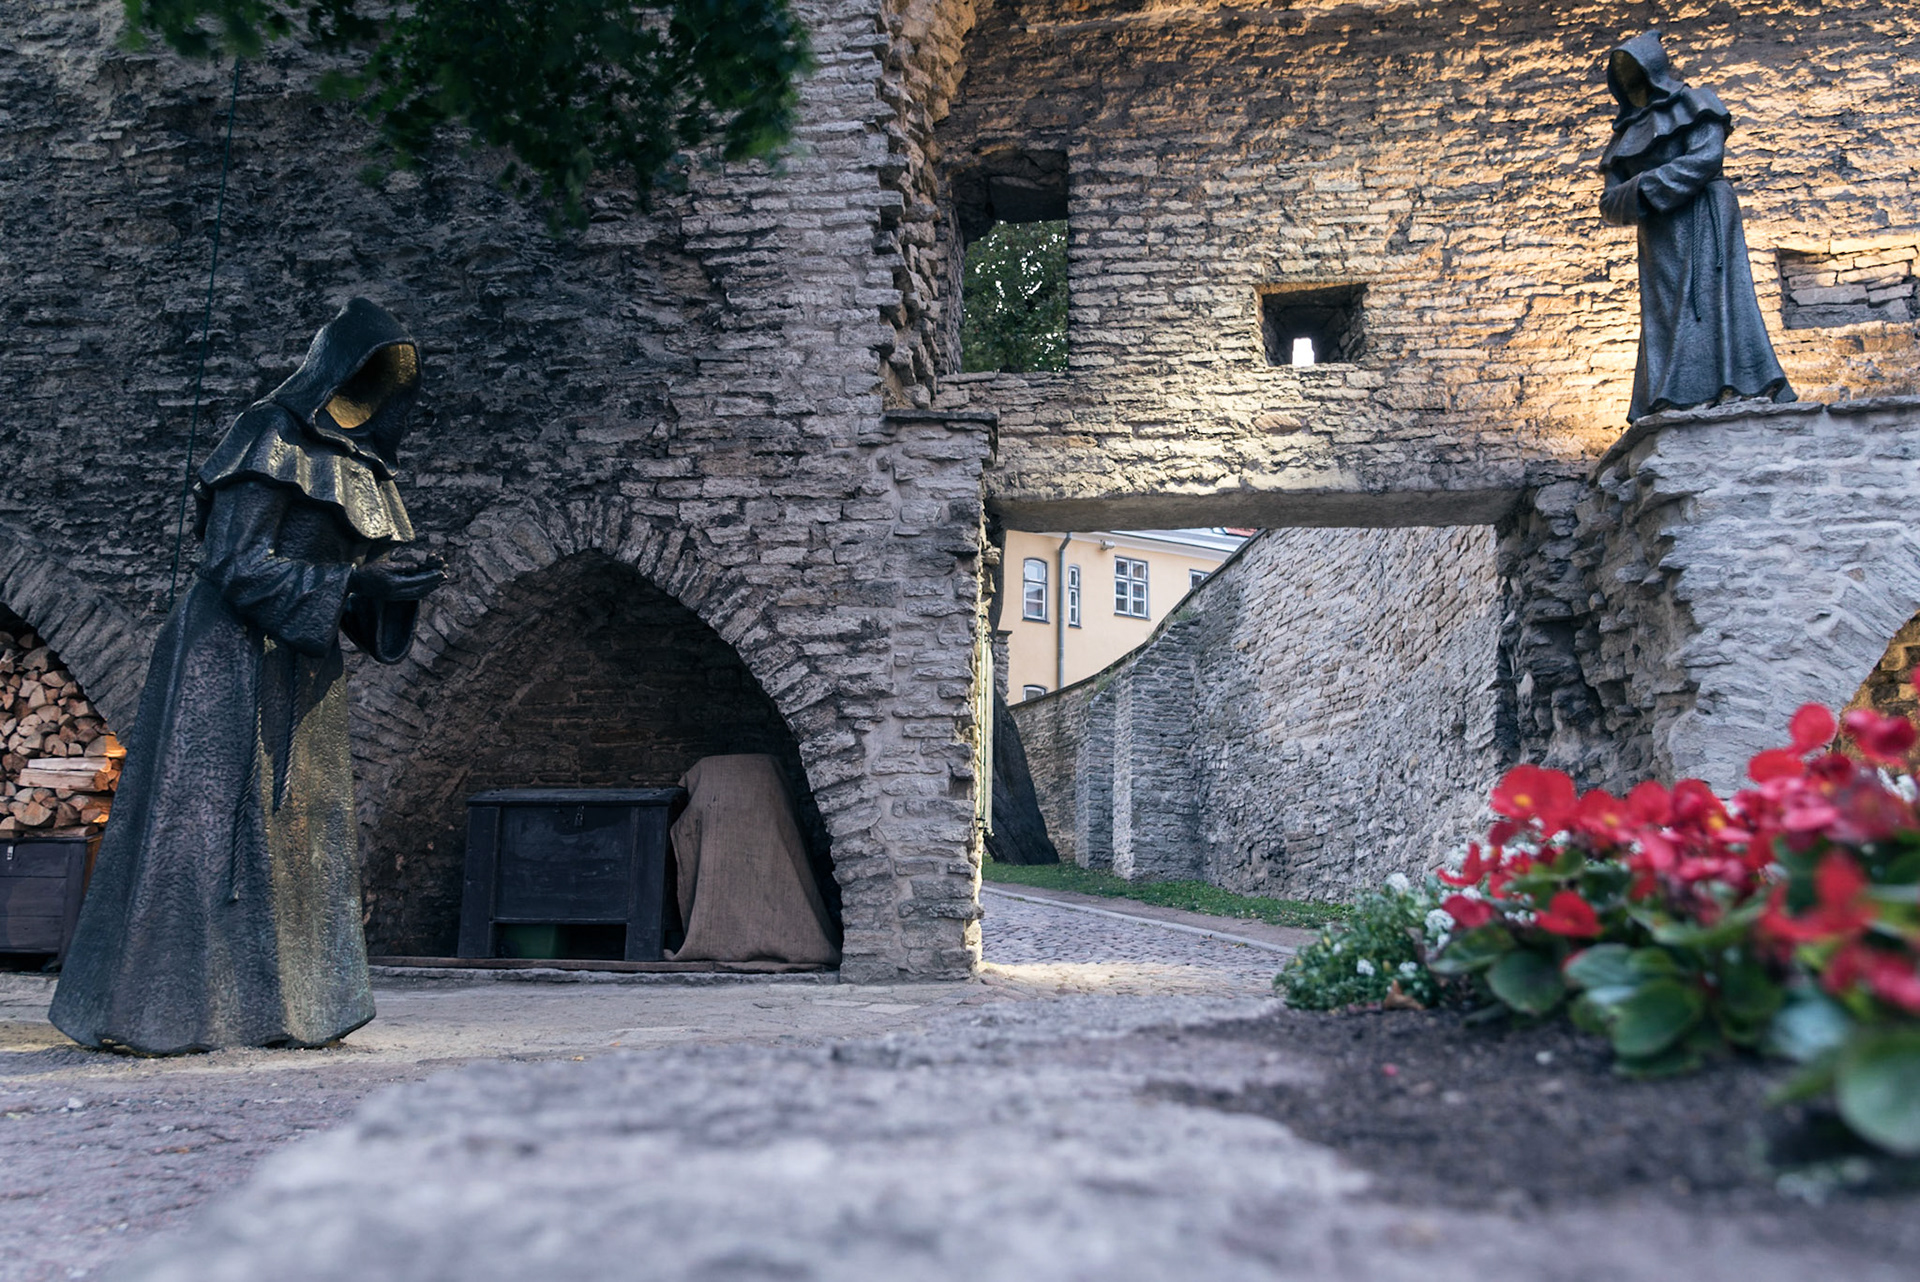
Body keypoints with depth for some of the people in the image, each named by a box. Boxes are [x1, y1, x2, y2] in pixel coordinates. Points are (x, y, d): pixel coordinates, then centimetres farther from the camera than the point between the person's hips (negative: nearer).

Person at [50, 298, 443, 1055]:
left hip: (299, 674, 8)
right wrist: (352, 582, -22)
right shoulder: (271, 441, -9)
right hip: (230, 662, -8)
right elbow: (238, 565, -17)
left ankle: (279, 1007, 12)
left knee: (299, 831, 6)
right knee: (200, 821, -6)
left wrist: (394, 588, -5)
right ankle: (145, 1012, 1)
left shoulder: (351, 462, 15)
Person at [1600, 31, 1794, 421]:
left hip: (1701, 219, -5)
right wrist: (1632, 200, -8)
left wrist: (1645, 191, -11)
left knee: (1707, 297, -17)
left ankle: (1733, 393, -25)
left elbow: (1706, 156, -9)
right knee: (1664, 313, -6)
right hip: (1659, 239, 5)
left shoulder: (1691, 104, 9)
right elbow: (1610, 201, 15)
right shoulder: (1628, 131, 25)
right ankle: (1672, 405, -15)